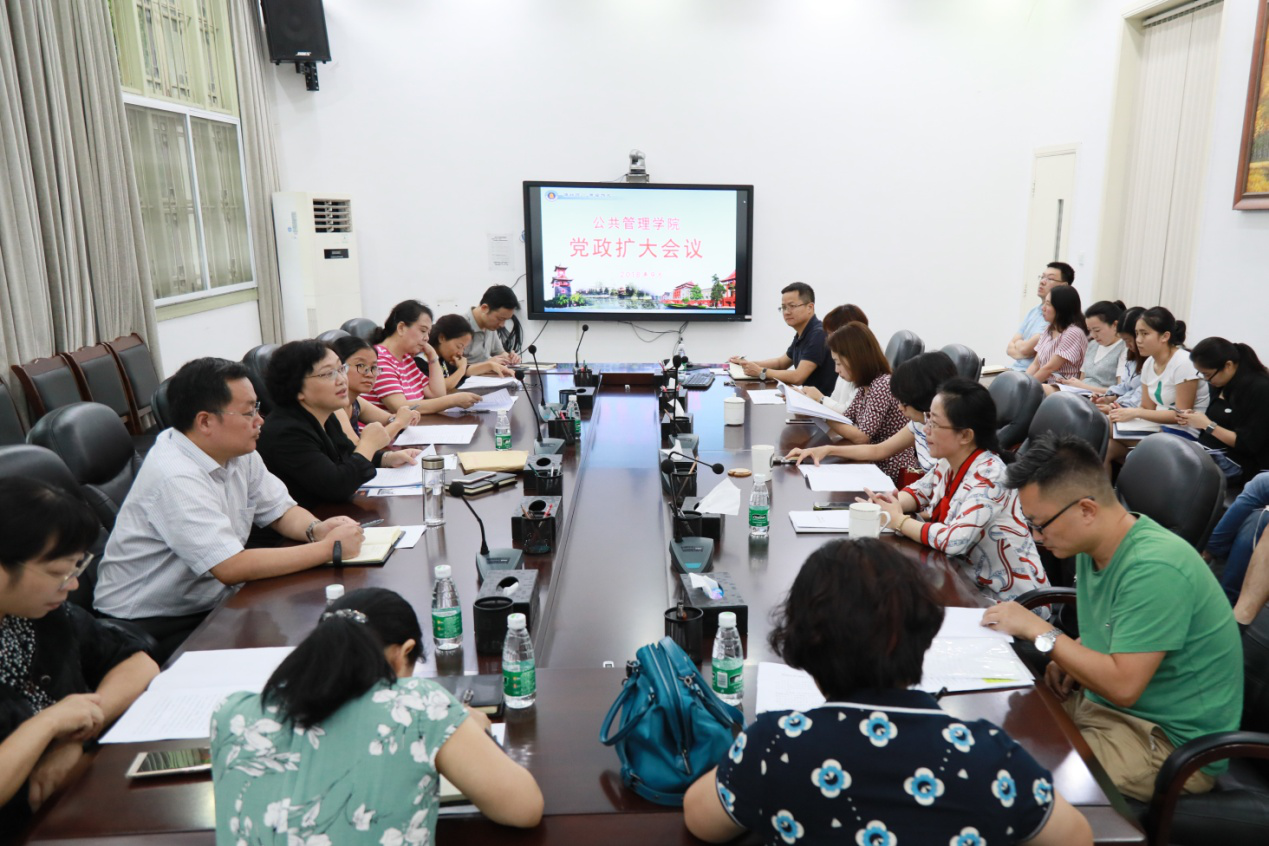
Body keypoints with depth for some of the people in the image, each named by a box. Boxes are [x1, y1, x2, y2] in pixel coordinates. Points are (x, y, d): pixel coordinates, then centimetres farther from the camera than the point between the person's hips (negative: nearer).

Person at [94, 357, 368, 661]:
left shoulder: (238, 453, 1)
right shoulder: (174, 478, -25)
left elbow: (281, 510, 12)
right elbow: (232, 568, -30)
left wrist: (316, 529, -12)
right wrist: (328, 548, -25)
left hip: (213, 604, 8)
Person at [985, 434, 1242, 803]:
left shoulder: (1154, 570, -27)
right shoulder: (1094, 549, 1)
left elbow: (1123, 685, -28)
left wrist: (1039, 630, -20)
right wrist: (1069, 659, 0)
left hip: (1172, 742, -9)